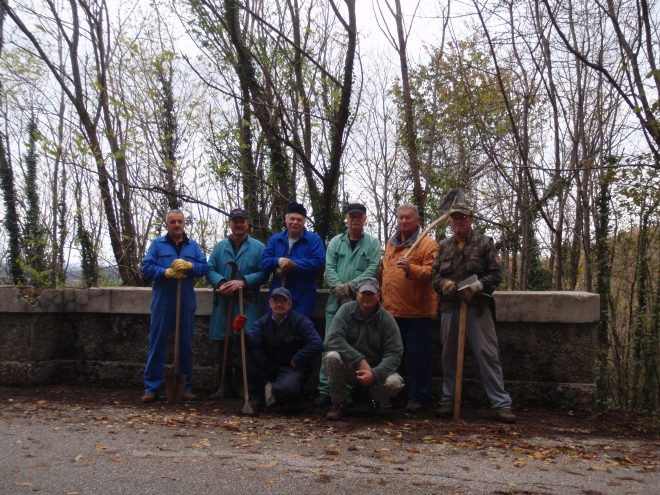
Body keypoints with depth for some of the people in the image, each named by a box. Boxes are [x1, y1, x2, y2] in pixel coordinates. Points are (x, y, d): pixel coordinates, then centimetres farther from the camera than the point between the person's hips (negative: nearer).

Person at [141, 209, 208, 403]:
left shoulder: (193, 246, 12)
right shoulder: (157, 244, 7)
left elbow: (204, 267, 4)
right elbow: (146, 268, -2)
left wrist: (188, 265, -15)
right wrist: (166, 272, -17)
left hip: (186, 303, 2)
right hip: (162, 303, -2)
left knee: (186, 345, 8)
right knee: (157, 344, 1)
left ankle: (186, 387, 17)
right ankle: (152, 388, 8)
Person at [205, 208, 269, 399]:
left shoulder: (258, 247, 6)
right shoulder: (220, 246, 14)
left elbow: (263, 273, -4)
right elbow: (210, 270, 6)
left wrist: (243, 282, -17)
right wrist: (220, 283, -14)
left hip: (247, 304, -3)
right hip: (223, 303, 3)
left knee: (244, 344, -4)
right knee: (221, 344, 5)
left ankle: (240, 384, 9)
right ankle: (224, 384, 16)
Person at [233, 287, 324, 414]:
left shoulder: (300, 321, -11)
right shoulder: (263, 322, 1)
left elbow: (317, 345, -22)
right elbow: (252, 340, -19)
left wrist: (296, 361, -17)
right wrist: (241, 332, -41)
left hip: (293, 368, -4)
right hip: (270, 366, 5)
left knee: (283, 390, -36)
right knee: (249, 350, -19)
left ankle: (291, 399, 6)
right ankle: (257, 395, -9)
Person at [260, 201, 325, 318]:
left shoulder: (314, 239, 1)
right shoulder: (275, 239, 12)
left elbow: (318, 263, -13)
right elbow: (264, 263, 4)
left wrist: (290, 264, -16)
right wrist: (279, 261, -18)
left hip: (303, 297, -3)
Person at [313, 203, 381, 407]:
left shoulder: (372, 243, 7)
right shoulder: (335, 242, 12)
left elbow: (373, 269, -5)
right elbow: (329, 268, 2)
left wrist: (350, 286, -14)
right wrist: (338, 289, -14)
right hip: (336, 301, 1)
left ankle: (348, 390, 10)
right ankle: (325, 389, 3)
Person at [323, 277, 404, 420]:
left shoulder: (387, 319, -9)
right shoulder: (346, 310, -10)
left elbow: (394, 353, -15)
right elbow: (333, 339, -23)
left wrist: (375, 374, -31)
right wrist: (360, 361, -31)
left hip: (377, 370, 0)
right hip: (349, 367, 0)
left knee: (394, 383, -30)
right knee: (332, 357, -32)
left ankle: (376, 401, 9)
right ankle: (338, 403, -7)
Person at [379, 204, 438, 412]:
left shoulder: (428, 244, -5)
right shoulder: (391, 243, 16)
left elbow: (432, 273, -16)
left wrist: (411, 269, -30)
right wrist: (383, 297, 21)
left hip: (417, 311, -6)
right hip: (391, 311, 6)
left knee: (418, 356, 2)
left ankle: (418, 397, 14)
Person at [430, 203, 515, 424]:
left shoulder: (484, 243, 4)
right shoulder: (444, 246, 15)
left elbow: (496, 273, 0)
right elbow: (434, 274, 13)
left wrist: (478, 286, -17)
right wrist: (443, 283, -10)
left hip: (477, 307, -4)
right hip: (449, 308, 4)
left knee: (488, 354, -5)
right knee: (449, 355, 9)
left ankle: (502, 403, 1)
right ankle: (448, 401, 20)